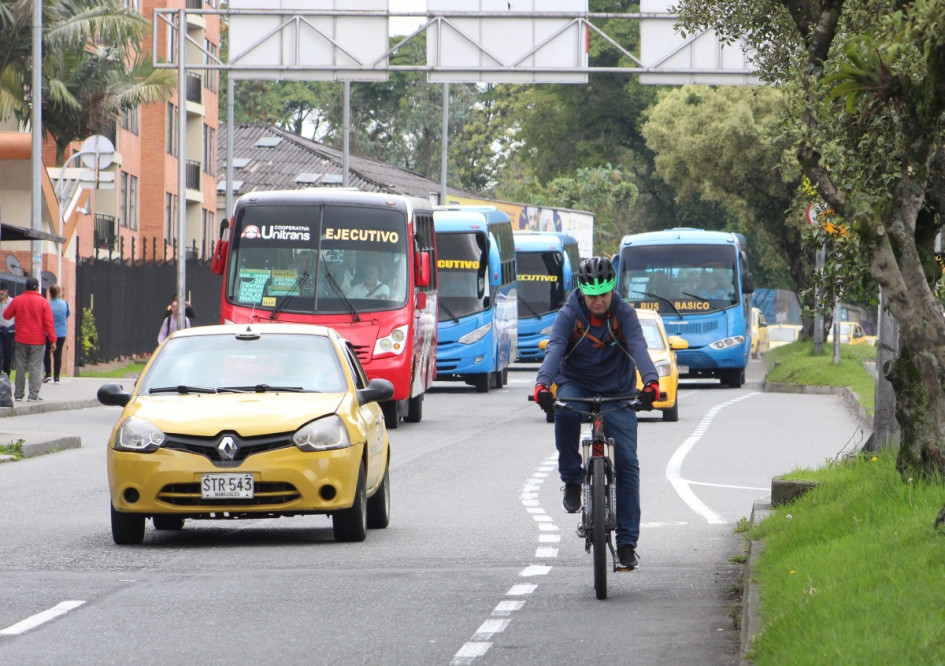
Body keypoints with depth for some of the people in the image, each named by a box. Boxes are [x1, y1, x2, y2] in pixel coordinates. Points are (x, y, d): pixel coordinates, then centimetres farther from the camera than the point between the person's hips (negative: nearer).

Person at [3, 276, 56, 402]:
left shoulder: (17, 300, -1)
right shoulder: (43, 302, -7)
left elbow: (6, 315, 10)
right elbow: (49, 322, -8)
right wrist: (52, 340, -5)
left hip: (21, 340, 2)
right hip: (38, 340, -2)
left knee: (21, 367, 9)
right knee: (36, 367, 0)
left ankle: (18, 394, 11)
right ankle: (33, 395, -5)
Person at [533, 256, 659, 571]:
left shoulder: (623, 314, -11)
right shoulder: (569, 314, -12)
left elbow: (638, 348, -26)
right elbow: (554, 349, -27)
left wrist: (650, 380, -45)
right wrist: (543, 383, -46)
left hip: (617, 393, 1)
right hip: (576, 385, -1)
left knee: (627, 462, -8)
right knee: (565, 410, -37)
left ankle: (627, 541, -2)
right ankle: (572, 480, -17)